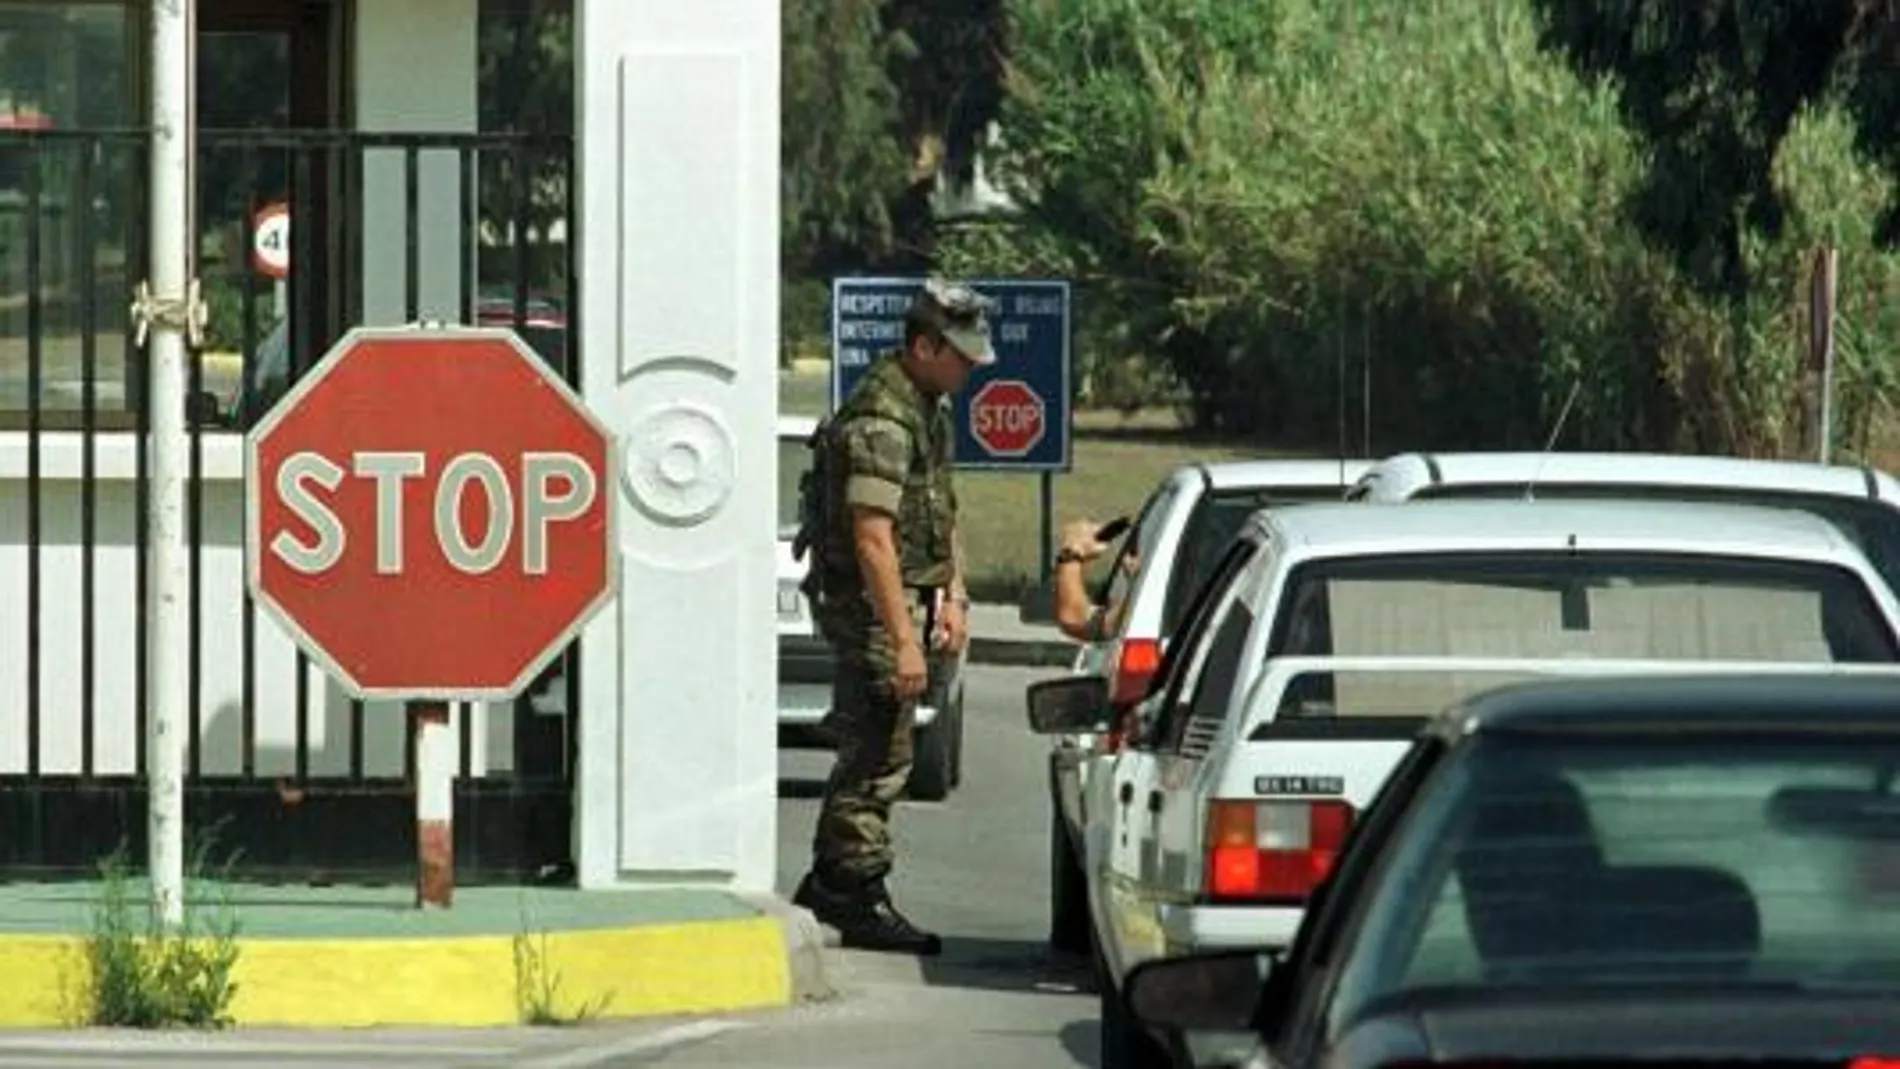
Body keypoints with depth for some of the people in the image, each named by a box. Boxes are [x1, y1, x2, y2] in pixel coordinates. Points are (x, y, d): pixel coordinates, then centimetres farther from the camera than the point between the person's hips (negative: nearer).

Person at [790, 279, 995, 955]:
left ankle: (828, 886, 24)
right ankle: (859, 898, -4)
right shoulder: (881, 421, -21)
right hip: (869, 603, -10)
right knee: (878, 753, -8)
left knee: (868, 749, 15)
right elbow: (874, 539, -25)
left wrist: (952, 597, 17)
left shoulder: (931, 409, 13)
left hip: (908, 595, 10)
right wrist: (903, 640, -27)